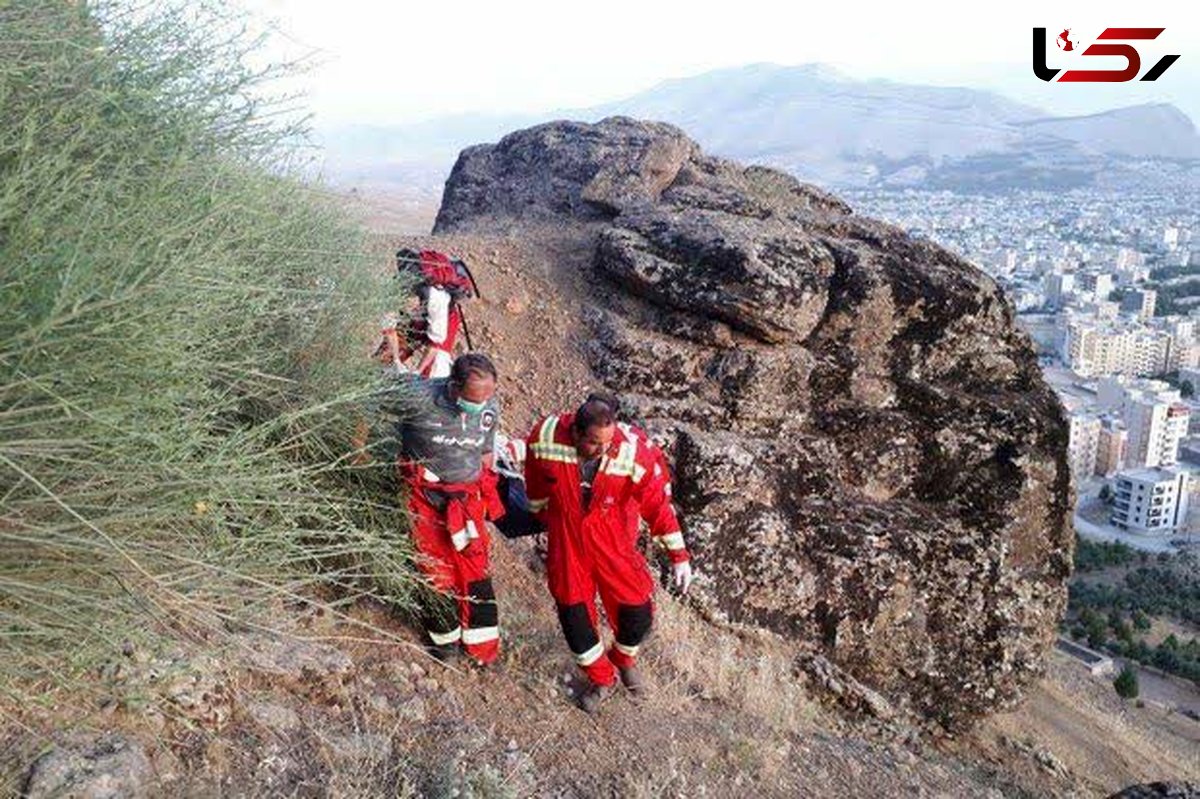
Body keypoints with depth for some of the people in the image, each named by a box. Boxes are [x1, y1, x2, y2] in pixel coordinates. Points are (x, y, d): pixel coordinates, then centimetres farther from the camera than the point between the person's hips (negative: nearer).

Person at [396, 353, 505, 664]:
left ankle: (481, 644, 23)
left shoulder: (490, 407, -10)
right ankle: (445, 635, 31)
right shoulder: (417, 398, -25)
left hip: (468, 495, 3)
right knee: (436, 568, 6)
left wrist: (483, 498, 12)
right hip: (425, 495, -3)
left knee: (476, 567, 6)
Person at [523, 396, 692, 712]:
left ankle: (624, 658, 40)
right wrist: (543, 516, 16)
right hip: (565, 540, 1)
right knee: (573, 615, 7)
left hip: (613, 540, -1)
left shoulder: (634, 452, -27)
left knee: (637, 612, 4)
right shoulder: (546, 439, -24)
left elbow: (658, 505, -13)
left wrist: (679, 556, -7)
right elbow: (536, 485, 0)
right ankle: (601, 678, 35)